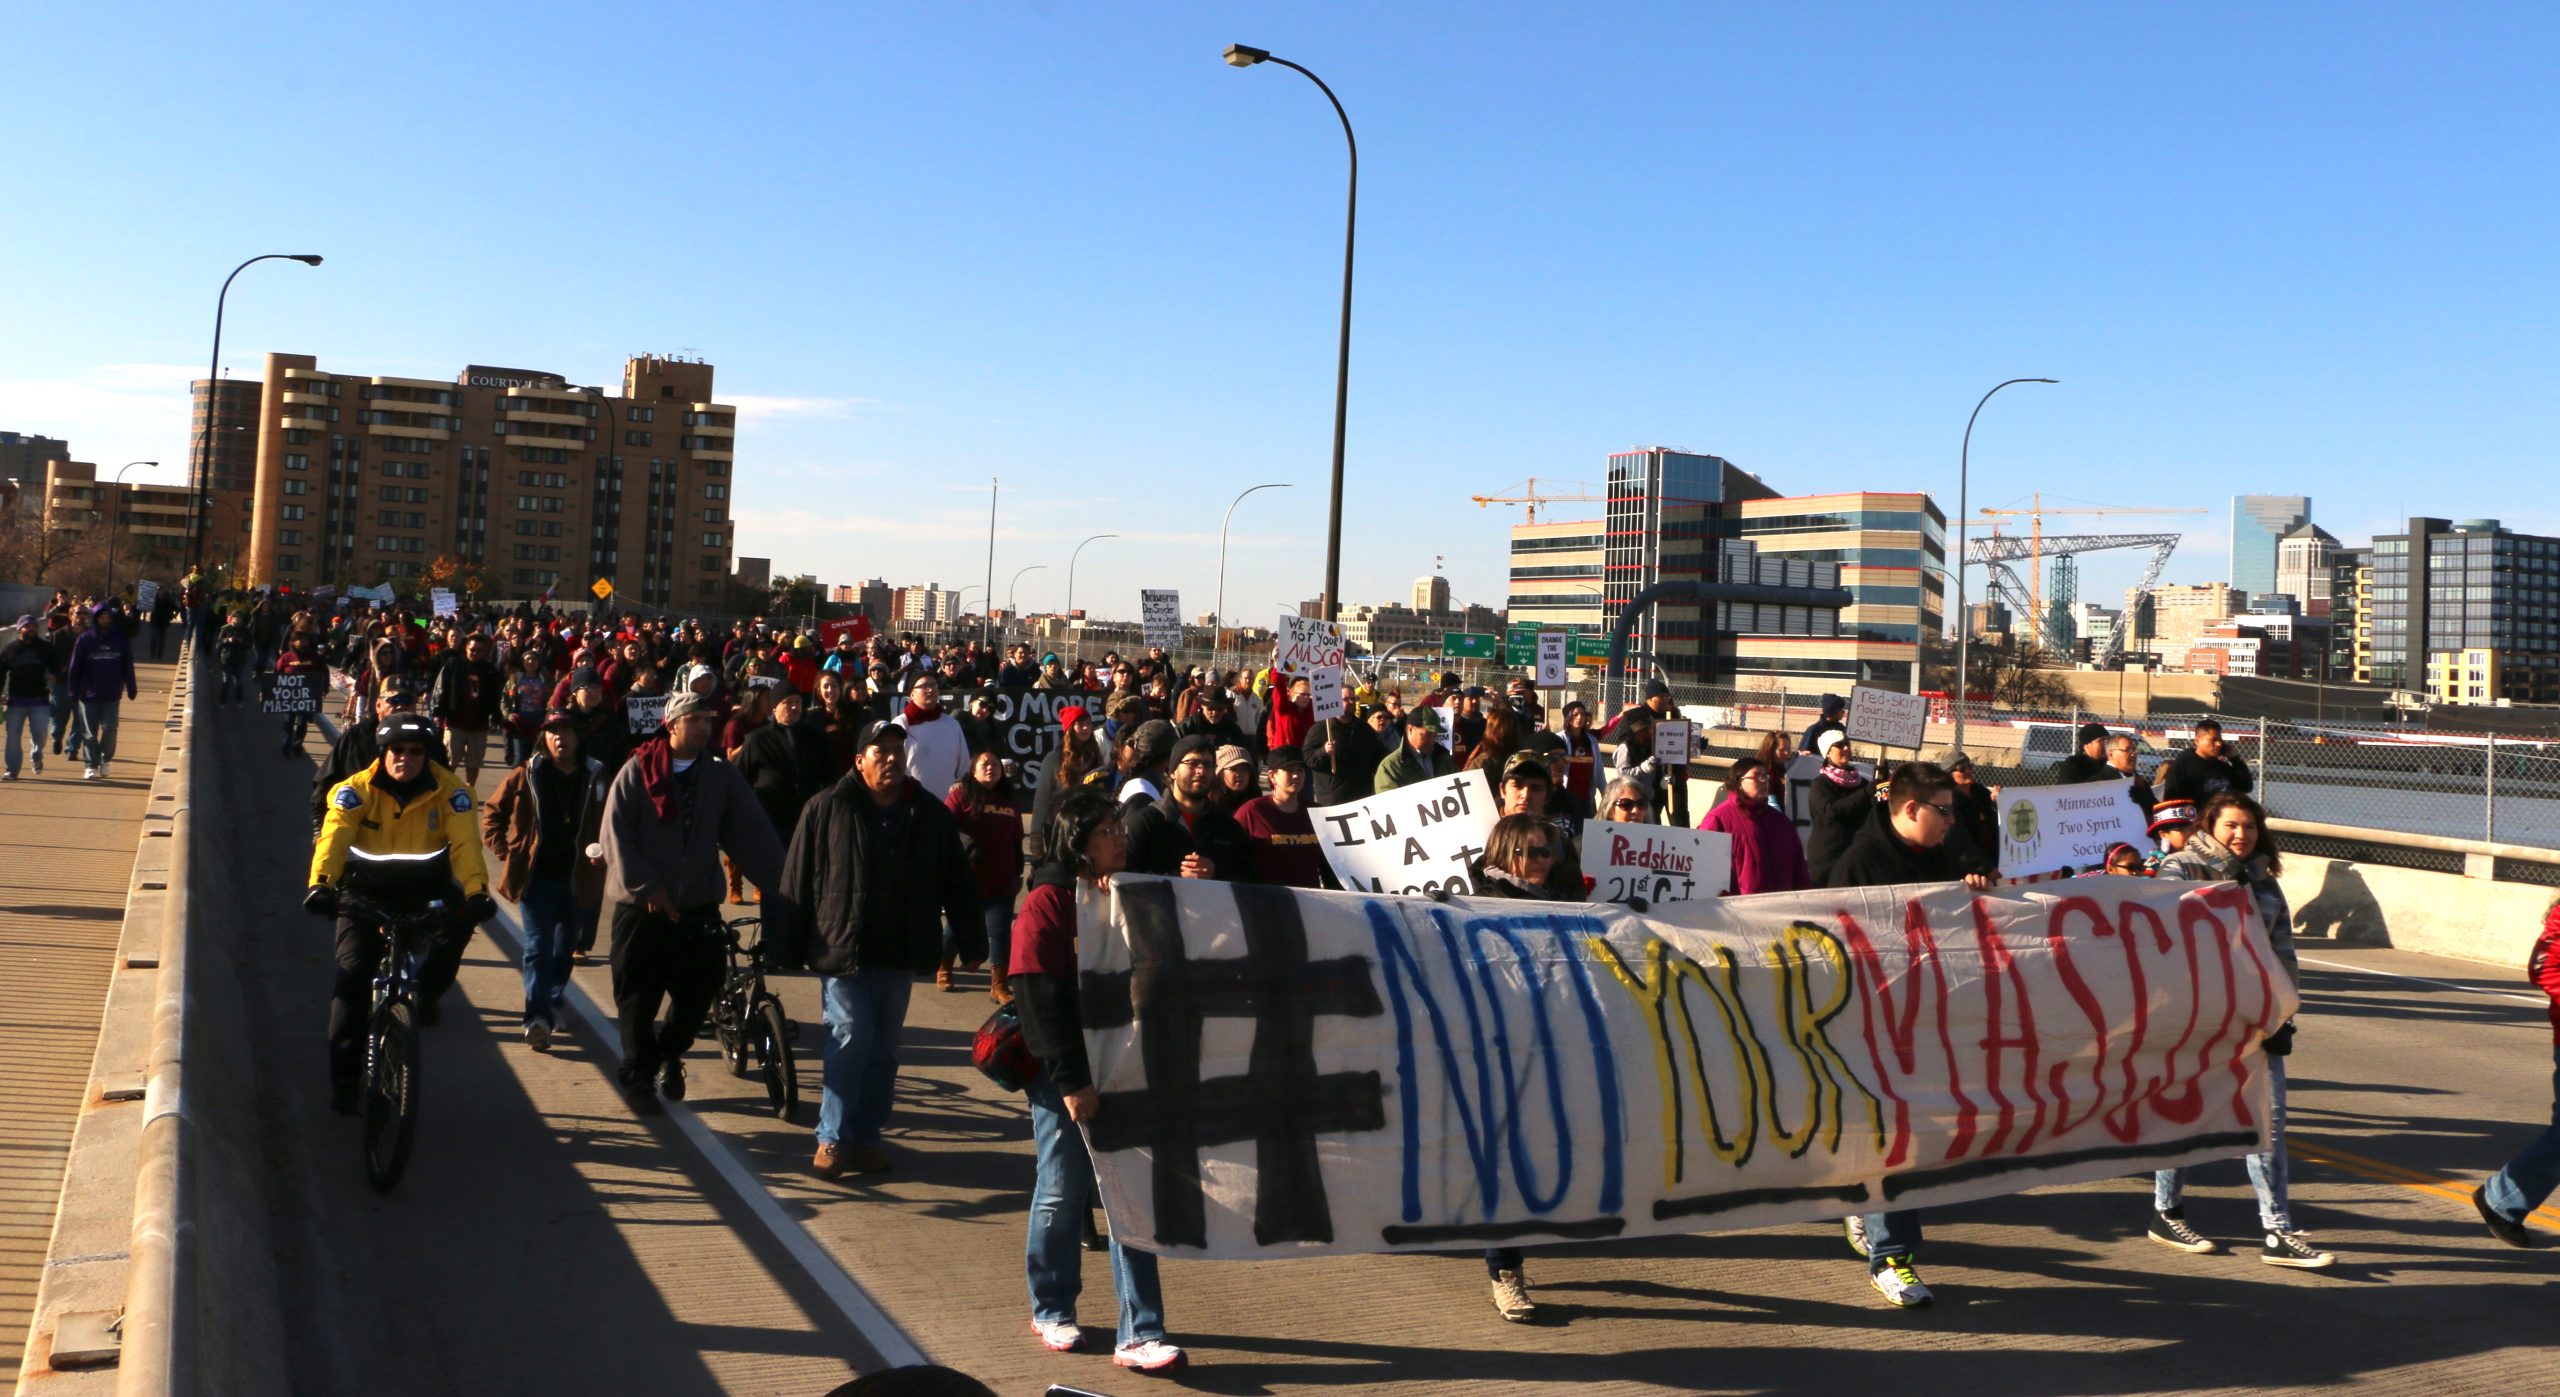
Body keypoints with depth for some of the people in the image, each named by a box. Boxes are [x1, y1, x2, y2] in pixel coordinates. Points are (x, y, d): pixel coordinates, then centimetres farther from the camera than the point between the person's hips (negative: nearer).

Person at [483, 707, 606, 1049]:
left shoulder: (596, 777, 2)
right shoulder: (526, 775, -1)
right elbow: (493, 815, 8)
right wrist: (507, 854, 0)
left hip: (578, 880, 2)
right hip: (537, 877, -2)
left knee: (565, 947, 15)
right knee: (538, 947, -7)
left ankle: (553, 1004, 33)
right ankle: (538, 1017, -13)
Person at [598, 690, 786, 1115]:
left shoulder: (723, 777, 4)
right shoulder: (637, 772, -2)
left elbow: (754, 834, 0)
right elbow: (616, 835, -8)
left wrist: (780, 884, -9)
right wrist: (646, 887, -15)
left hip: (698, 910, 2)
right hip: (642, 909, -2)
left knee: (698, 993, 2)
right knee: (638, 1000, 3)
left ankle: (669, 1053, 31)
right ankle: (638, 1076, 23)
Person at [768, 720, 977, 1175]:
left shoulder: (931, 814, 6)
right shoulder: (828, 809, -3)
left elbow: (957, 882, 12)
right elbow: (797, 881, -1)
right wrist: (787, 946, -3)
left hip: (899, 954, 4)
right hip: (843, 950, -3)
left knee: (884, 1049, 9)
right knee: (851, 1038, -9)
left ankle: (867, 1136, 21)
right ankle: (833, 1138, 4)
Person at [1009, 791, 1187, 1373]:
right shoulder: (1047, 903, -9)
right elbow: (1040, 998, -15)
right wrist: (1070, 1080, -19)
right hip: (1063, 1077, -5)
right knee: (1063, 1193, 8)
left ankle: (1139, 1335, 4)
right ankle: (1052, 1310, 29)